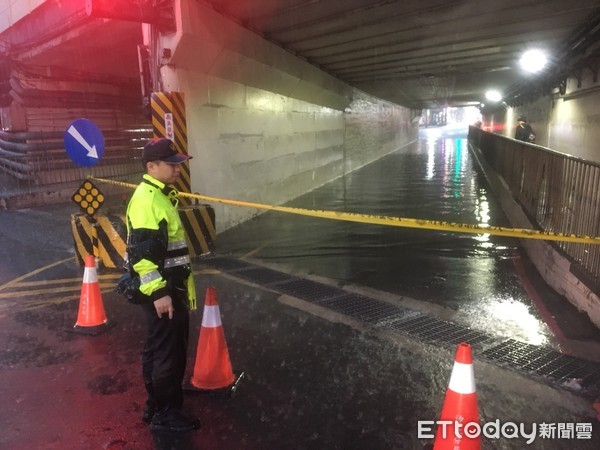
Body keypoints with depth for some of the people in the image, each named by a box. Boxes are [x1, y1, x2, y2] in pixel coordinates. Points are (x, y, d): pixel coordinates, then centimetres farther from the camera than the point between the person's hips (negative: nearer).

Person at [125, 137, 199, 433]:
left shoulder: (161, 194, 13)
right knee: (168, 351, 1)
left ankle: (156, 404, 35)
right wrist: (158, 292, -26)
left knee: (159, 347, 20)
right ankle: (164, 414, 17)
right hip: (160, 290, -10)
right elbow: (141, 252, -26)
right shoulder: (147, 199, -20)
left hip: (169, 286, 10)